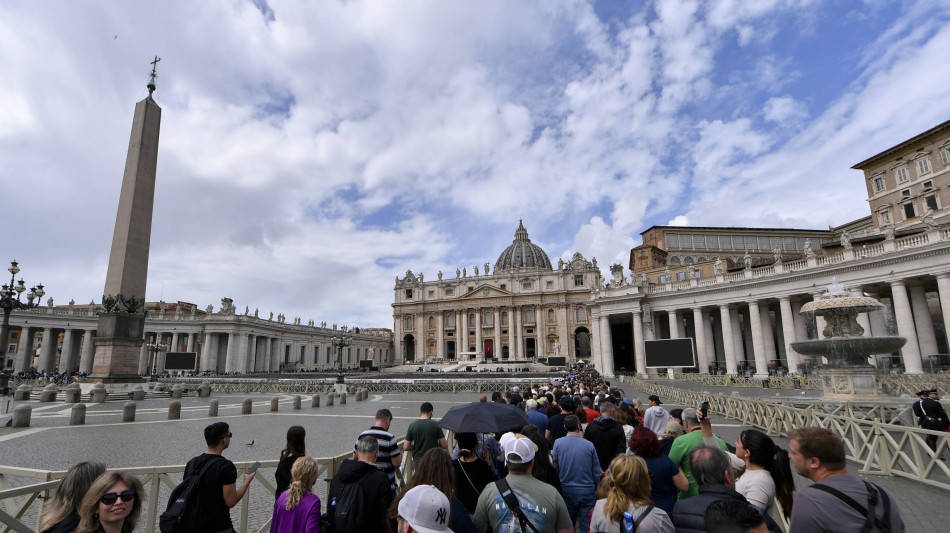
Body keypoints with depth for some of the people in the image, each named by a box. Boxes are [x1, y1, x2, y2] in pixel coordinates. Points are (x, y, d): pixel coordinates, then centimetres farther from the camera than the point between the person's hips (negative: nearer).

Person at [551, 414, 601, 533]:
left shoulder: (558, 443, -10)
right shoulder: (589, 445, -9)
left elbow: (554, 467, -2)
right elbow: (596, 471, -1)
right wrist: (596, 489, 13)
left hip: (566, 491, 1)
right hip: (587, 491, 0)